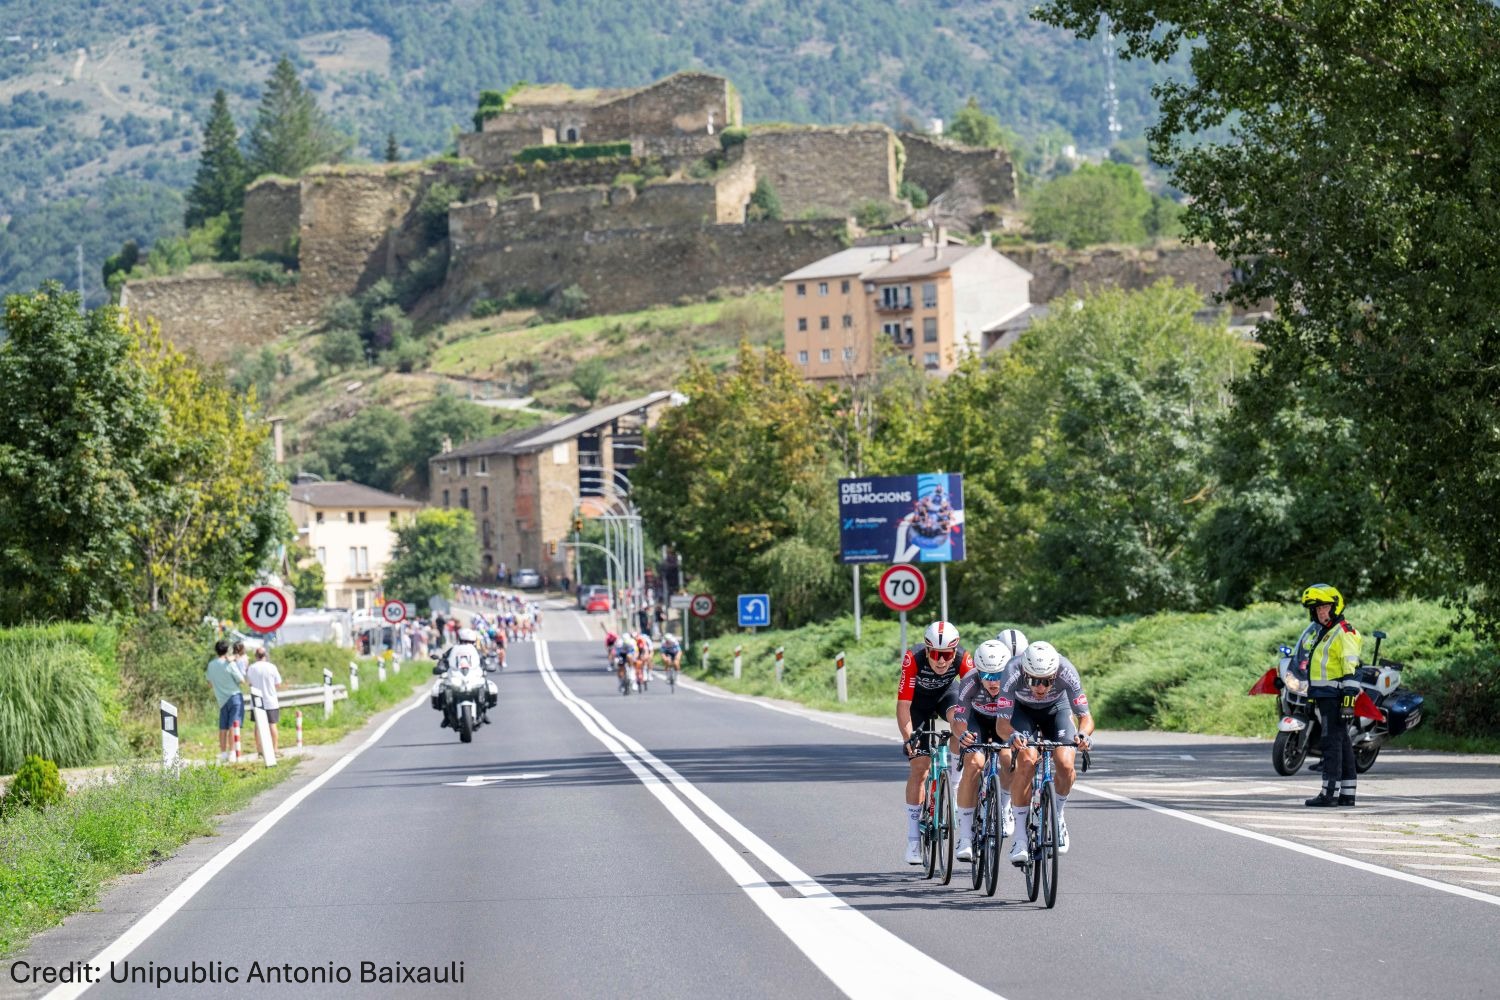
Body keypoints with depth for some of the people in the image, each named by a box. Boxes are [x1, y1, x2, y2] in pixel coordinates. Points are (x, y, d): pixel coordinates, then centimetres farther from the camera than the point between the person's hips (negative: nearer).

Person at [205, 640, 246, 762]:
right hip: (234, 696, -5)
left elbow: (209, 681, 16)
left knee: (223, 728, 8)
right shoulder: (230, 664, -11)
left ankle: (223, 753, 9)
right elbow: (241, 680, -7)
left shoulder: (211, 665, 5)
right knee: (233, 726, -8)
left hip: (222, 699, 5)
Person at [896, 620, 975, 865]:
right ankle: (913, 837, 1)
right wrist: (908, 739, -44)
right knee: (919, 766, -7)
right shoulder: (913, 660, -36)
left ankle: (956, 779, -13)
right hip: (918, 701, -1)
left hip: (946, 694, 1)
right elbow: (903, 705, -35)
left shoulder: (963, 659, -32)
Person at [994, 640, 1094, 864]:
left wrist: (1082, 734, -53)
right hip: (1022, 709, -1)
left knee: (1065, 765, -21)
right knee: (1027, 763, -24)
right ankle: (1020, 837, -14)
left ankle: (1057, 815, 9)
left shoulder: (1066, 671, -36)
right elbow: (1001, 723, -36)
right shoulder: (1012, 673, -38)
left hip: (1056, 707, 1)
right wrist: (1012, 736, -59)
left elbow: (1085, 716, -31)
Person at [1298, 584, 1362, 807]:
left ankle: (1330, 792, -13)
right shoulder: (1315, 630, 18)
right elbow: (1301, 653, 30)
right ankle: (1347, 793, 14)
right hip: (1321, 694, 10)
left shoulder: (1344, 632, -11)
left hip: (1334, 694, -10)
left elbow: (1351, 667, -19)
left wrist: (1350, 694, -25)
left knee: (1332, 742, -11)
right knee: (1342, 742, 11)